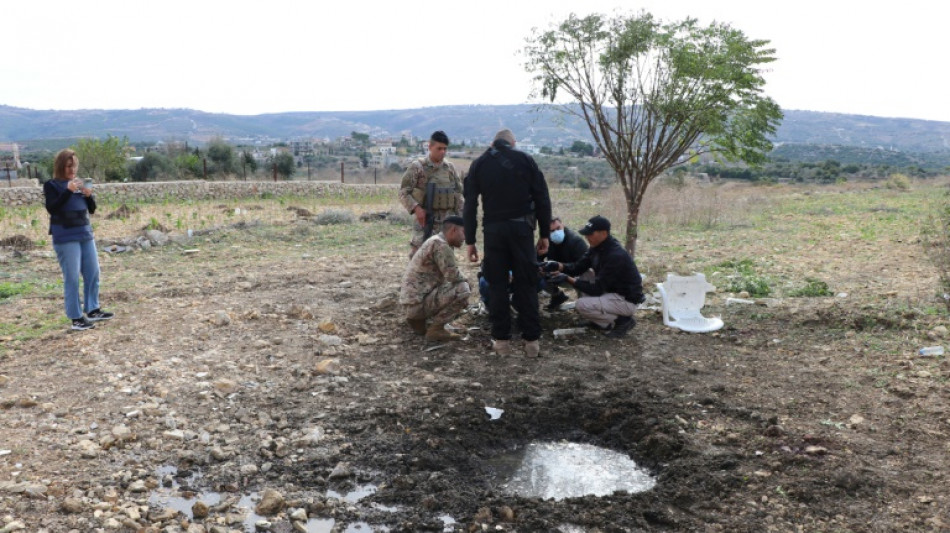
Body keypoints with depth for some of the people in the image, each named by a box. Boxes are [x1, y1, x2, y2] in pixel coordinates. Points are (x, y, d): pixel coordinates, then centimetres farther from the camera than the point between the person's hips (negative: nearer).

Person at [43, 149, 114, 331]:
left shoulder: (79, 183, 13)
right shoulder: (51, 185, -2)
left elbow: (92, 209, 13)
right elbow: (51, 208, -16)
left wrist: (89, 195, -7)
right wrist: (68, 191, -24)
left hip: (86, 234, 6)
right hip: (65, 238, -6)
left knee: (93, 273, 9)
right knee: (72, 278, -5)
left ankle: (92, 310, 21)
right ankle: (76, 318, -1)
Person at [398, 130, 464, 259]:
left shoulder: (450, 168, 10)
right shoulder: (417, 167, -2)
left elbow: (458, 195, 13)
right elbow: (403, 193, -4)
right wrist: (416, 208, -19)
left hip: (446, 223, 4)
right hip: (424, 220, -4)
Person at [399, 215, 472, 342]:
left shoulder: (435, 241, 16)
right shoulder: (440, 244, -16)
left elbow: (448, 275, 23)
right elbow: (452, 275, -21)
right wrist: (466, 282, -1)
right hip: (418, 301, -10)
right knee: (463, 290, -19)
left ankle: (418, 319, 14)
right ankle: (436, 329, -10)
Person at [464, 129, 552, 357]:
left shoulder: (479, 164, 7)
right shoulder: (525, 160, 5)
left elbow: (470, 205, 4)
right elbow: (542, 199, 2)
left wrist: (470, 241, 7)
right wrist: (544, 234, 7)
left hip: (493, 230, 0)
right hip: (521, 228, 0)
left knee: (497, 285, 7)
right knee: (526, 284, 5)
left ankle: (501, 339, 9)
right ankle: (532, 340, 6)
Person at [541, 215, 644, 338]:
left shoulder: (616, 256, -28)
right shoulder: (597, 246, -1)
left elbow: (597, 289, -26)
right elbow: (578, 267, 5)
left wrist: (568, 279, -26)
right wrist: (558, 266, -12)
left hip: (626, 300, -9)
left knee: (582, 305, -22)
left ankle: (622, 320, -4)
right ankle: (604, 321, 8)